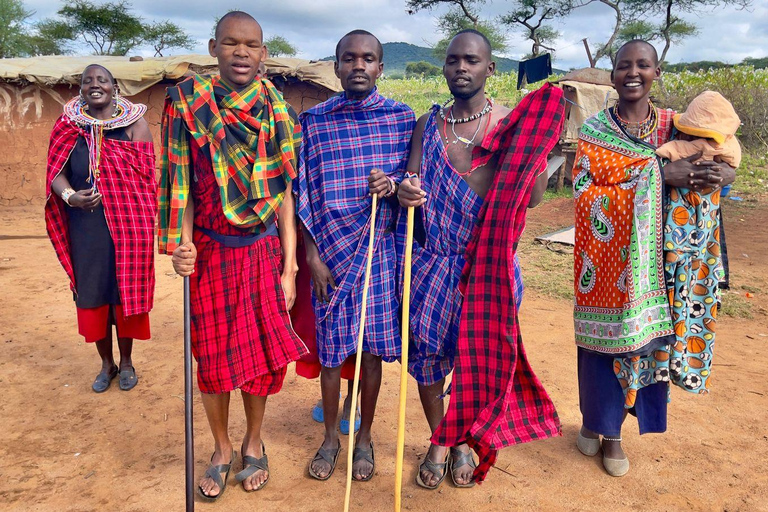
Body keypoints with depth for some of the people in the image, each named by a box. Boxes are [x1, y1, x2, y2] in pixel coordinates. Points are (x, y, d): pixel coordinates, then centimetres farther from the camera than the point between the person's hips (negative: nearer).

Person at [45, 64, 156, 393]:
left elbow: (145, 175, -3)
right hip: (86, 225, 2)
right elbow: (57, 172, 2)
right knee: (91, 290, 7)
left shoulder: (134, 123, 0)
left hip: (128, 223, -2)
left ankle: (126, 362, 24)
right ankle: (106, 363, 25)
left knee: (126, 290, 5)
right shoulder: (68, 126, 7)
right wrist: (70, 196, -18)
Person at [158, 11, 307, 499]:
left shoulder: (277, 113, 0)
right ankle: (222, 449, 31)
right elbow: (181, 185, -1)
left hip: (264, 250, 1)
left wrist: (289, 269, -3)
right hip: (210, 252, -1)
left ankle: (254, 444, 33)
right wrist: (182, 242, -17)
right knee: (213, 355, 9)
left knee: (262, 350, 9)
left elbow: (284, 194, 0)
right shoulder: (187, 104, -3)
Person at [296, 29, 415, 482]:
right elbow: (305, 196, 0)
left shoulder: (402, 117, 2)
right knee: (331, 349, 8)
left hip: (380, 252, 0)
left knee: (372, 348, 8)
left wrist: (393, 185, -16)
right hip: (331, 253, 0)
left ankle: (365, 437, 28)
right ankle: (331, 437, 29)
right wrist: (313, 257, -6)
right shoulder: (315, 121, 1)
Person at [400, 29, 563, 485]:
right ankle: (438, 443, 31)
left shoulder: (512, 124, -2)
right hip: (432, 261, 2)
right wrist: (404, 191, -19)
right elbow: (413, 183, 4)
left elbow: (534, 196, -8)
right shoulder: (428, 125, 6)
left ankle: (463, 442, 34)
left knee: (478, 354, 9)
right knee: (428, 350, 7)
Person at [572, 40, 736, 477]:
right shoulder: (594, 131, -1)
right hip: (605, 257, -2)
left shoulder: (673, 126, 7)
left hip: (651, 258, 2)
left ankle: (612, 433, 24)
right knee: (602, 336, 3)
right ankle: (593, 420, 26)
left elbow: (724, 168, 9)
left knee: (640, 334, 6)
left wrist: (719, 173, -17)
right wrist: (656, 175, -19)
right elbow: (583, 192, -13)